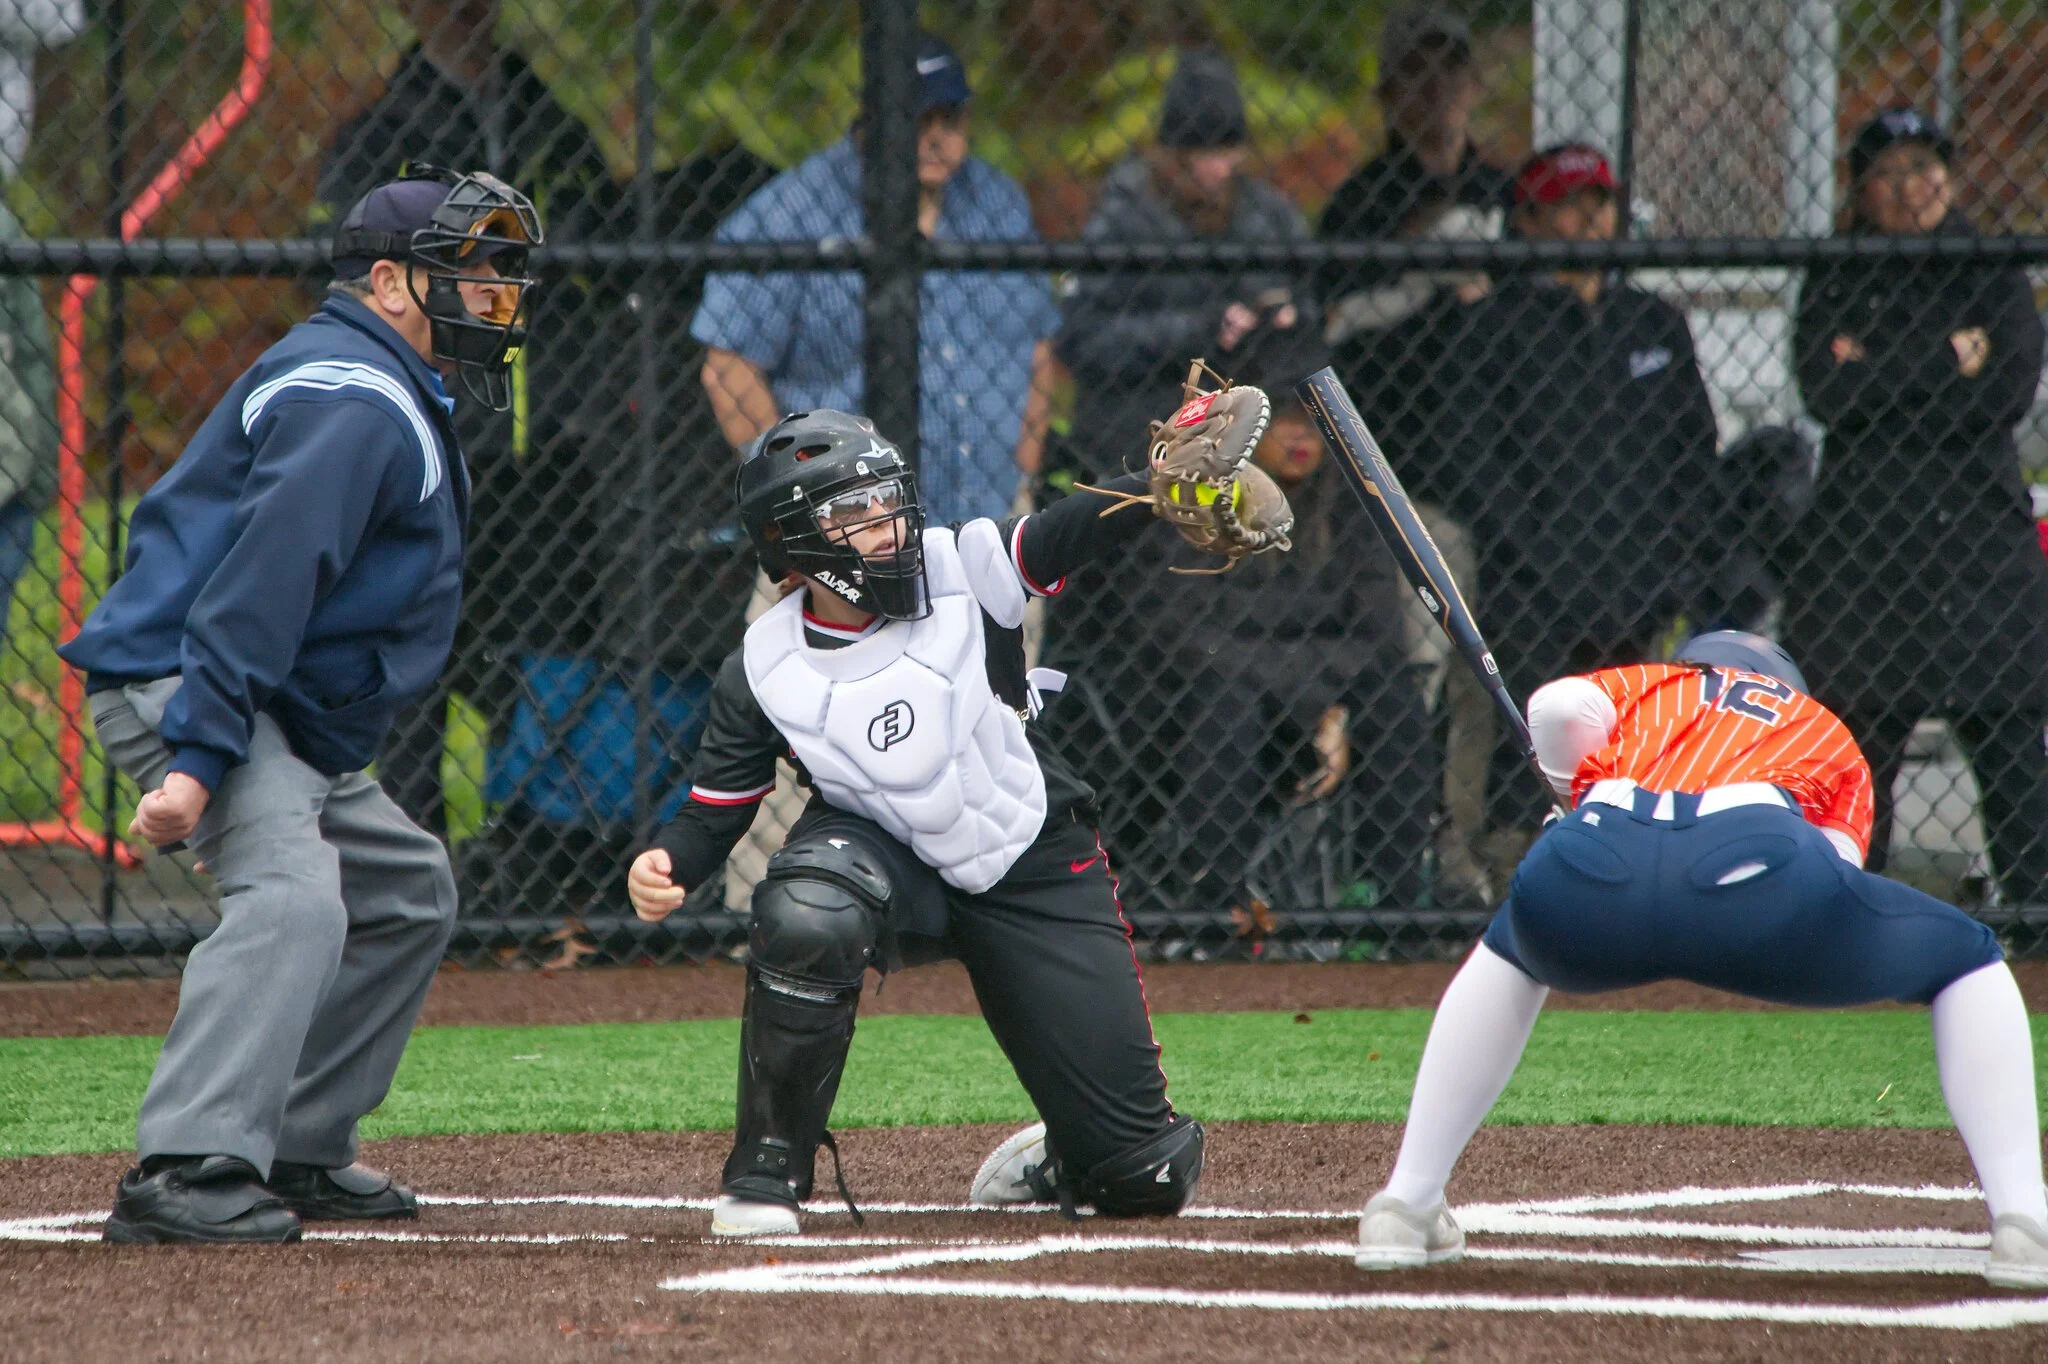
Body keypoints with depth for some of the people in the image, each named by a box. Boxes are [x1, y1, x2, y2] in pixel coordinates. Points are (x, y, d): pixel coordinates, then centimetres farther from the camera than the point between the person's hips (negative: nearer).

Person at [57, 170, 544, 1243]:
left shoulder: (385, 393, 21)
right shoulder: (352, 402, -15)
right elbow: (259, 582, -27)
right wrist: (196, 760, -34)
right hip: (176, 683, -11)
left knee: (408, 892, 22)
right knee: (291, 894, -31)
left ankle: (297, 1152, 21)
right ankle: (186, 1174, -43)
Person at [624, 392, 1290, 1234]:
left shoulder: (962, 571, -15)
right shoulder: (764, 672, -11)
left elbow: (1074, 534, -28)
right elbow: (715, 808, -5)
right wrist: (665, 867, -28)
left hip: (1038, 875, 0)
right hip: (891, 861, 0)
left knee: (1149, 1177, -5)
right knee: (807, 912, -39)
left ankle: (1054, 1165, 36)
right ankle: (766, 1174, -21)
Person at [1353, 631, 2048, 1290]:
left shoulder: (1643, 685, 39)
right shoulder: (1828, 733, 38)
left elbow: (1559, 706, 14)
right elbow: (1836, 862, 17)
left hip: (1594, 862, 2)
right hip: (1754, 853, -2)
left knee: (1509, 952, 40)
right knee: (1970, 964, 23)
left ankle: (1406, 1206, 32)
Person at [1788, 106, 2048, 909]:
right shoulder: (1833, 284, 11)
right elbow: (1826, 390, -7)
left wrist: (1881, 378, -5)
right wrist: (1950, 360, -6)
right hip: (1862, 545, 0)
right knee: (1859, 734, -1)